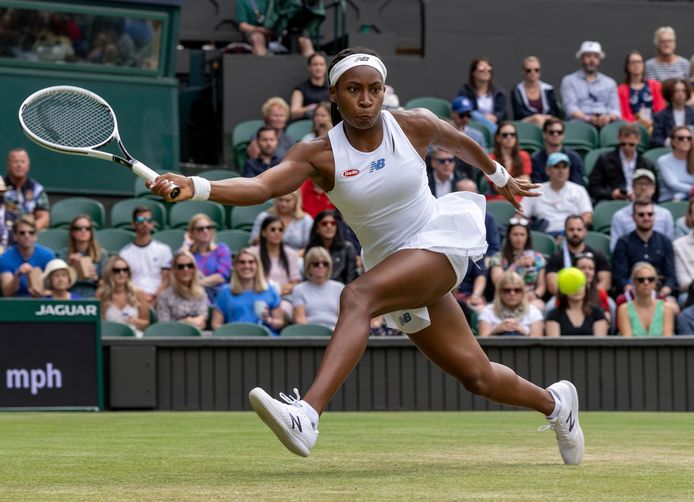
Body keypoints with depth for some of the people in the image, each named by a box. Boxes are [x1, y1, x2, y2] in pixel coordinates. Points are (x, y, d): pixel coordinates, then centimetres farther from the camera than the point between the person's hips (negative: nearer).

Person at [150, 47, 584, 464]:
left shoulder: (415, 125, -8)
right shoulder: (320, 155, -10)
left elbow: (461, 143, 15)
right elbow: (261, 186, -25)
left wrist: (501, 177, 33)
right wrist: (195, 187, -43)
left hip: (439, 242, -3)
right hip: (391, 265, 3)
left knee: (357, 297, -32)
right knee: (477, 376, 8)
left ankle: (307, 416, -46)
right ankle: (555, 402, 40)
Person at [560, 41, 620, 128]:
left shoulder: (610, 83, 24)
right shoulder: (569, 81, 13)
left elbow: (615, 110, 13)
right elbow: (570, 108, -2)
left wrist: (609, 117, -14)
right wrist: (588, 118, -22)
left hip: (606, 123, 3)